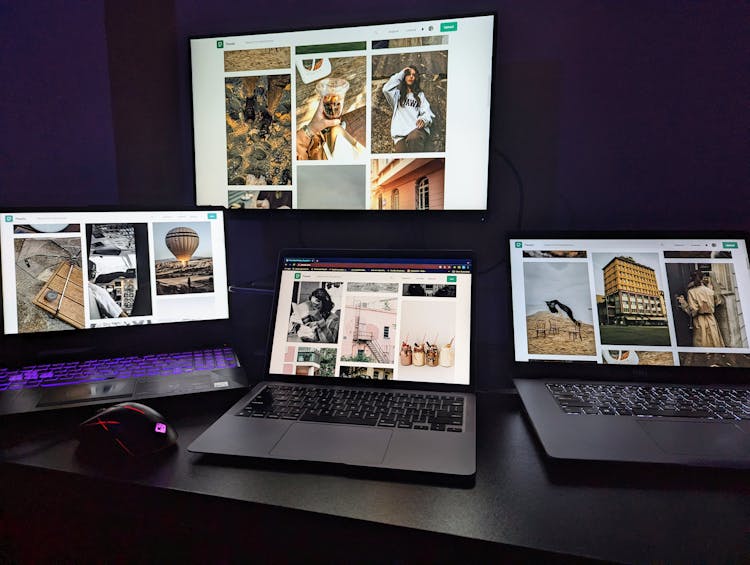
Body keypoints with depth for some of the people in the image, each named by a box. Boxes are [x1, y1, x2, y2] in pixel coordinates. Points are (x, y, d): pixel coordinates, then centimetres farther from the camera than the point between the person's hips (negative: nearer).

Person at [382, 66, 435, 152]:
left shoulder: (420, 94, 28)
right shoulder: (398, 93, 26)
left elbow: (427, 112, 14)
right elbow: (386, 89, 4)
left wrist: (424, 119, -12)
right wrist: (400, 74, 17)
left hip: (417, 129, 0)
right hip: (401, 133, 0)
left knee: (412, 139, -39)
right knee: (401, 150, -32)